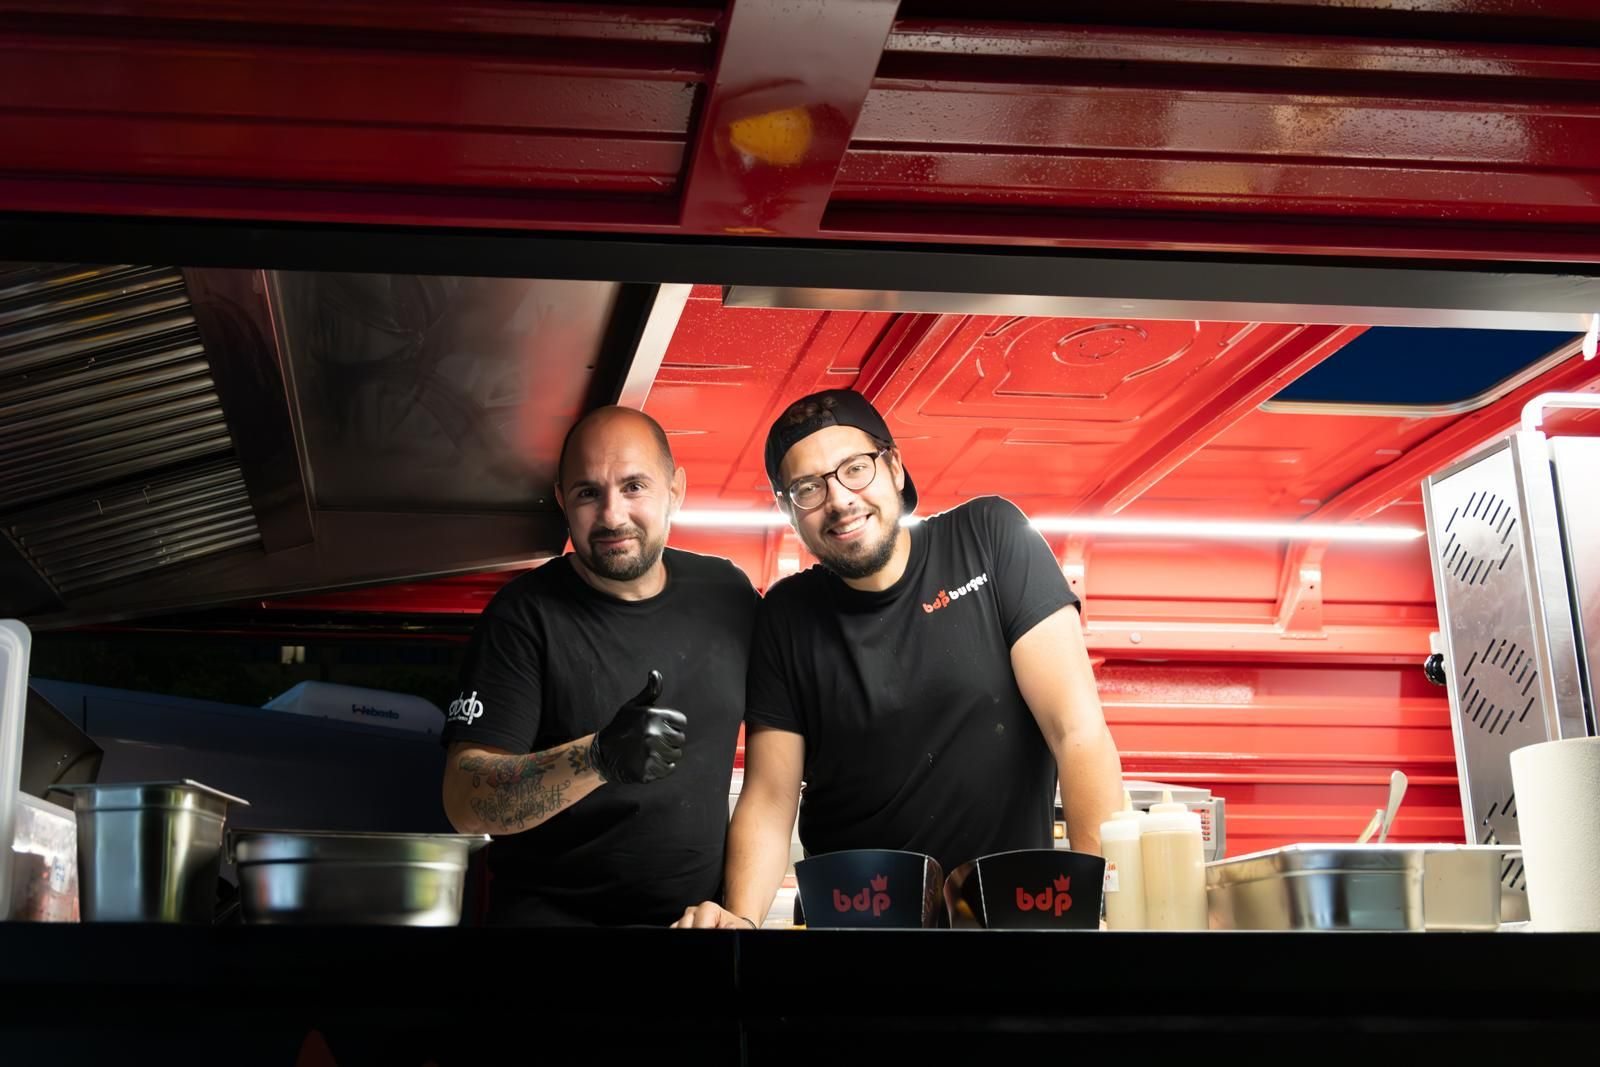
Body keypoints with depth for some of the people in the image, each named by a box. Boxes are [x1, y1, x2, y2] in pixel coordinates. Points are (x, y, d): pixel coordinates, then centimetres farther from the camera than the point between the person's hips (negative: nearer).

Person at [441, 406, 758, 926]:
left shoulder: (727, 594, 7)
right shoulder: (524, 614, -5)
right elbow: (465, 803, -12)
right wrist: (599, 758, -27)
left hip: (702, 908, 3)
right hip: (553, 911, -3)